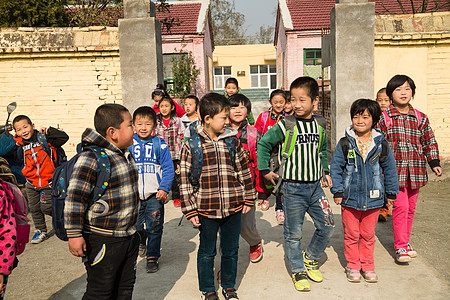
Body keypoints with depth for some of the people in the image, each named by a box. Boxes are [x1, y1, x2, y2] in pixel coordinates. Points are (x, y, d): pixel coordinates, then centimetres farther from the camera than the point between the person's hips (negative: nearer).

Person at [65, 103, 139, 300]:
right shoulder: (92, 158, -20)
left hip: (129, 236, 8)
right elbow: (75, 198, -20)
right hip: (103, 240, -8)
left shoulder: (126, 154, 9)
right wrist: (74, 234, -19)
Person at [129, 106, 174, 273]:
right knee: (135, 226, 13)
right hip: (134, 195, 2)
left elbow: (168, 169, -2)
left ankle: (152, 257, 20)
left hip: (154, 195, -2)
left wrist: (164, 189, -13)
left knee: (154, 227, 2)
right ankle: (141, 240, 46)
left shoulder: (160, 144, -2)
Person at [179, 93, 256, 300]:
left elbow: (244, 171, 9)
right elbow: (185, 180, -4)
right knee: (207, 251, 13)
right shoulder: (191, 146, -7)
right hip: (206, 209, -2)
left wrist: (248, 199, 9)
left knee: (231, 250, 15)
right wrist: (190, 210, -6)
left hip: (233, 207, 3)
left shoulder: (233, 141, 1)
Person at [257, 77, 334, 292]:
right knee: (293, 233, 5)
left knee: (327, 226, 7)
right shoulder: (285, 126, -10)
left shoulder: (319, 126, 5)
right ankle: (298, 271, 24)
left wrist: (325, 171, 18)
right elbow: (263, 144, -2)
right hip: (293, 188, -4)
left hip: (315, 186, 4)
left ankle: (310, 259, 30)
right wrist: (264, 170, -4)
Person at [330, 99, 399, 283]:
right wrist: (338, 191, -4)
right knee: (351, 234, 9)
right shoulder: (345, 143, -5)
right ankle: (353, 265, 25)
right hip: (350, 197, -1)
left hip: (373, 198, 1)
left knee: (368, 234, 14)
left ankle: (367, 265, 30)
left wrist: (391, 192, 11)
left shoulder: (381, 144, -1)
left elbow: (389, 169, 8)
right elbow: (336, 167, -1)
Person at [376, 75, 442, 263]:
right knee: (400, 206, -8)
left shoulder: (421, 118, 8)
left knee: (411, 208, 12)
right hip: (395, 171, -4)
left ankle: (405, 241, 29)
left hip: (415, 171, 4)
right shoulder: (384, 118, -2)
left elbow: (429, 141, 14)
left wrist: (434, 163, 5)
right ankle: (400, 247, 1)